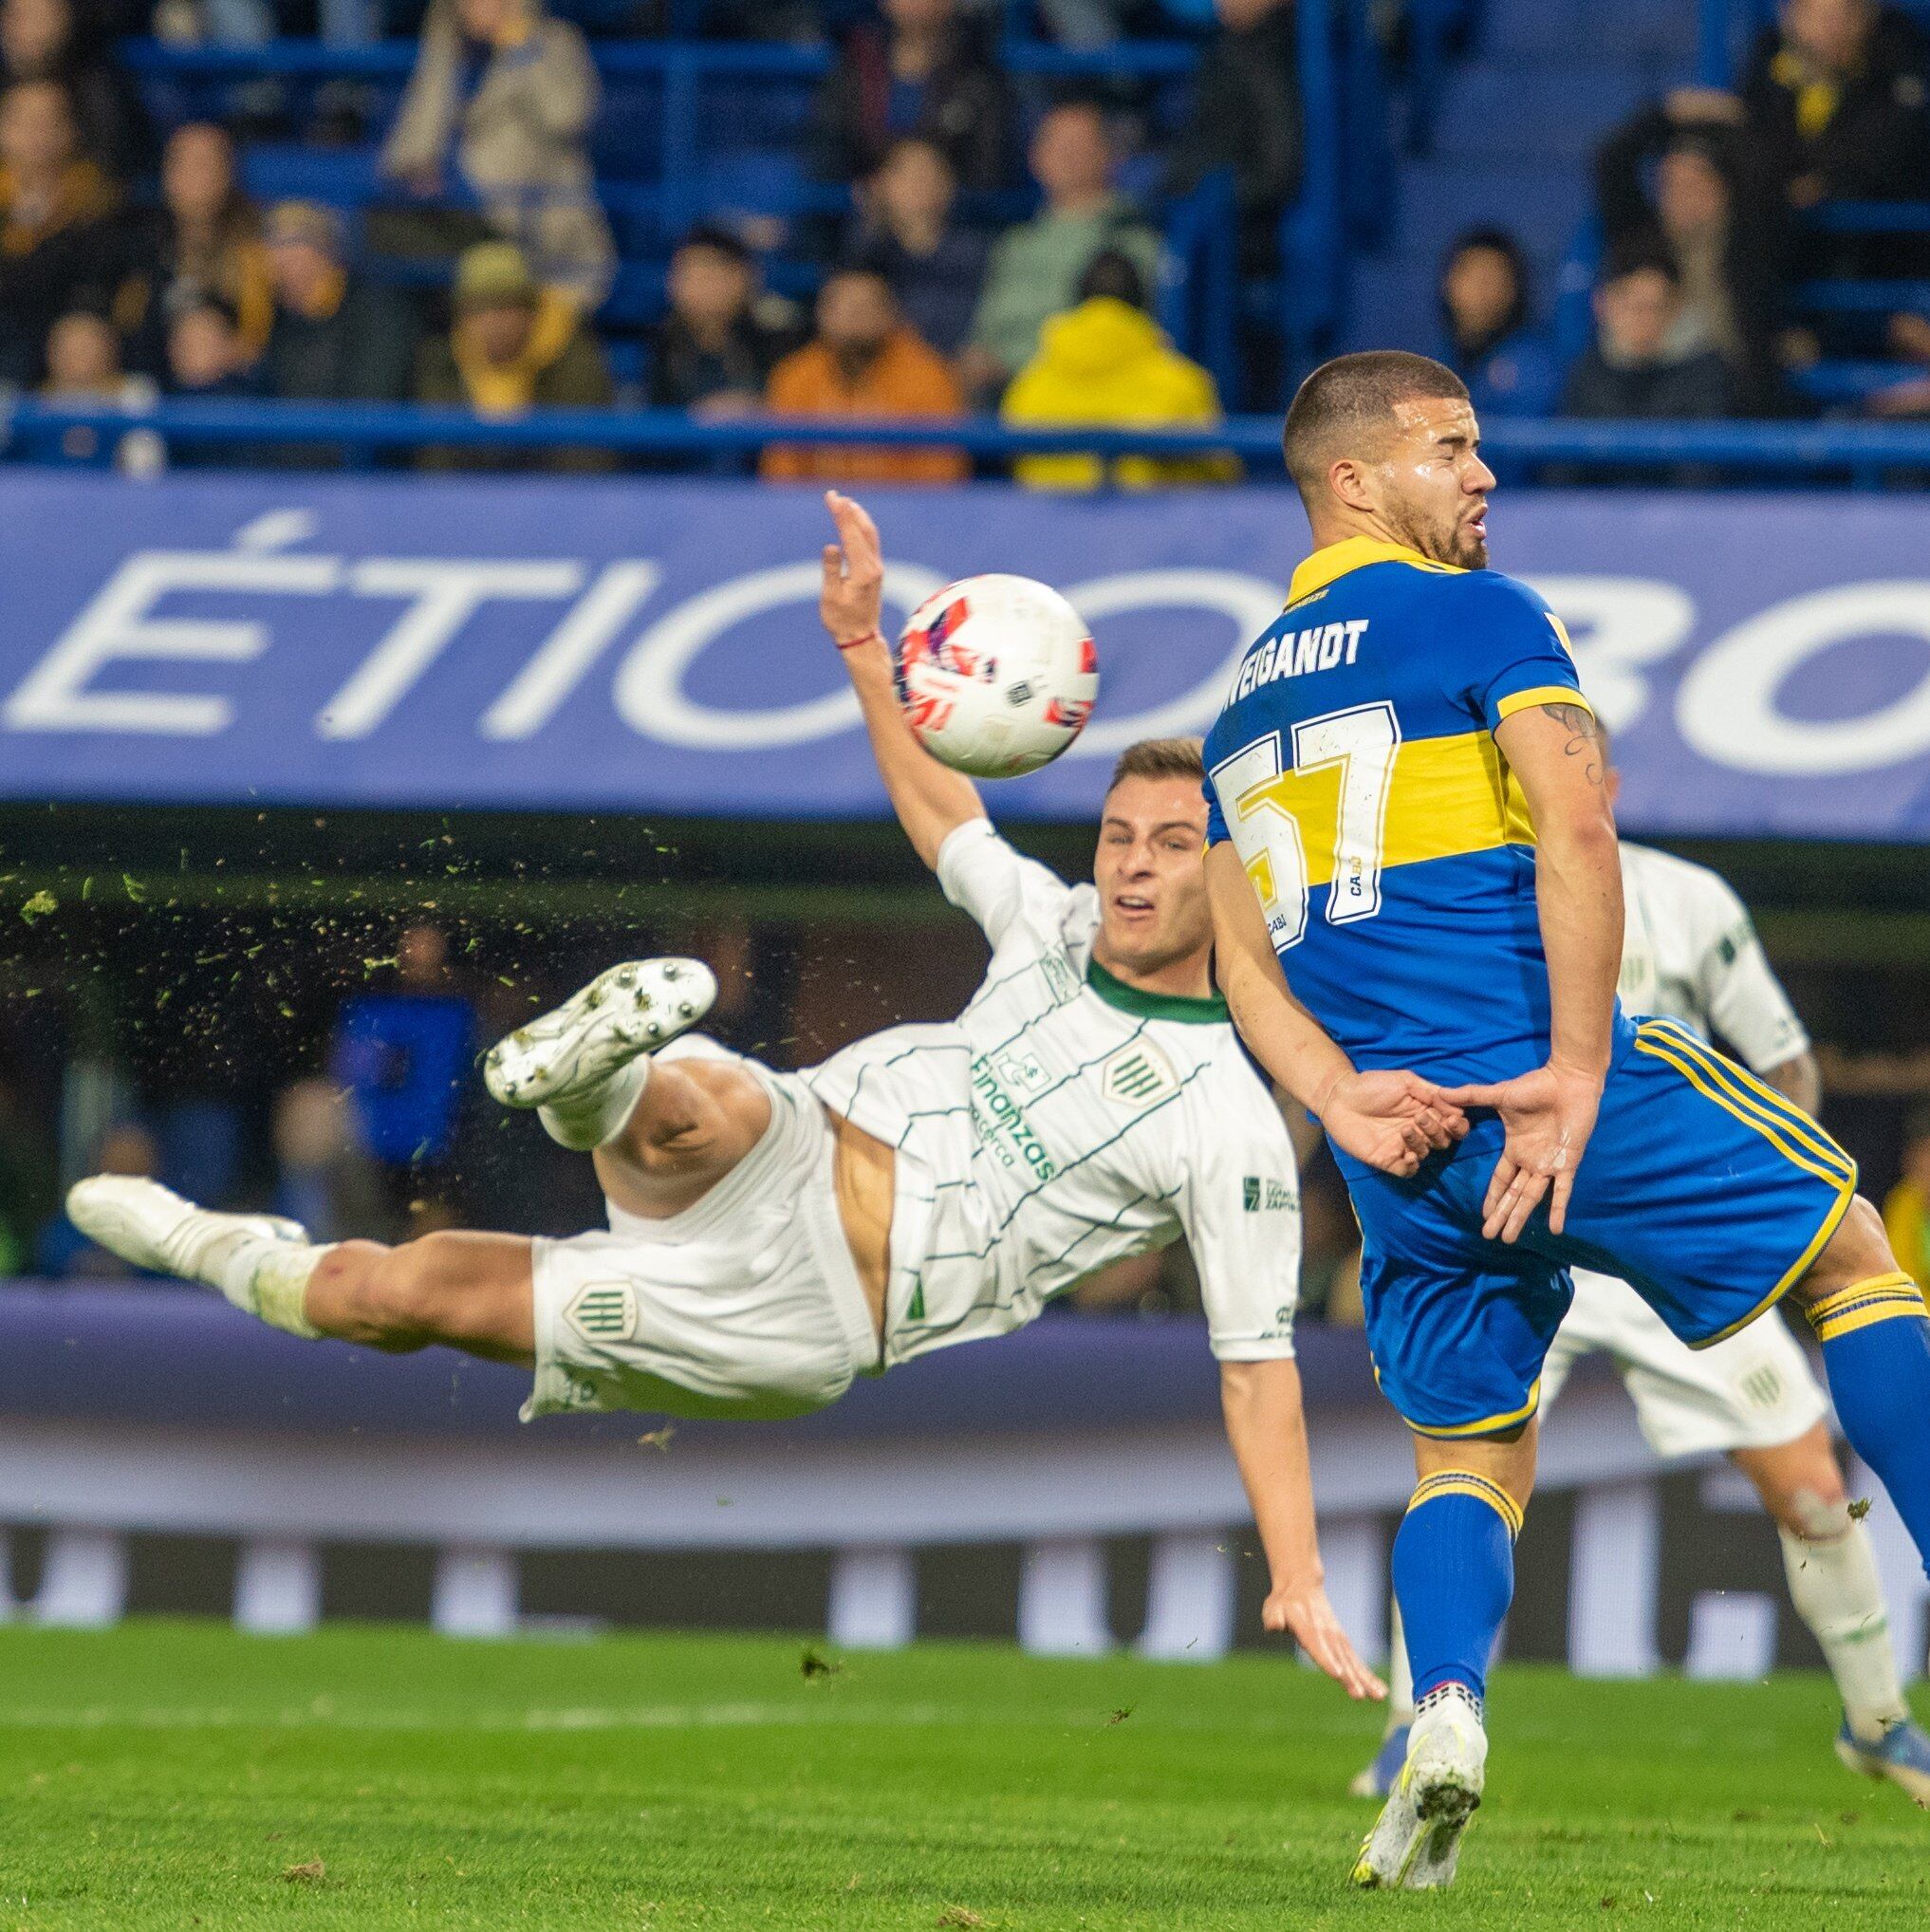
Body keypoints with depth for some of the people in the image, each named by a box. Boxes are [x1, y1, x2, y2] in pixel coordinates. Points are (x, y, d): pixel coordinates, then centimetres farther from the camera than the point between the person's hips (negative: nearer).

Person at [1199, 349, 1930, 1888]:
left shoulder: (1243, 704, 22)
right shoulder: (1481, 618, 0)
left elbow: (1242, 963, 15)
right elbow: (1577, 834, -15)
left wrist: (1344, 1101, 1)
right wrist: (1577, 1080, -15)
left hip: (1406, 1145, 6)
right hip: (1545, 1077, -6)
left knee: (1467, 1453, 17)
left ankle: (1445, 1708, -11)